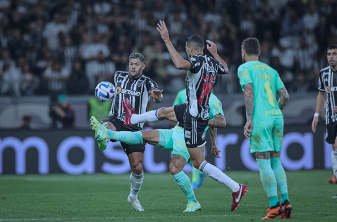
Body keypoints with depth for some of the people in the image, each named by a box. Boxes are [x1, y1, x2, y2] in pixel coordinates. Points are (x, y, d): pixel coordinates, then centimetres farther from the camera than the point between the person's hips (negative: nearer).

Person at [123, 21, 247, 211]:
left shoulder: (197, 60, -20)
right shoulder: (212, 62, 4)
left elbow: (180, 64, -42)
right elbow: (226, 69, 27)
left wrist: (167, 40, -35)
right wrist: (215, 53, 37)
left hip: (195, 117, -9)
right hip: (197, 110, 9)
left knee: (199, 162, -3)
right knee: (164, 112, 29)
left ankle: (236, 188, -4)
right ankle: (132, 119, 55)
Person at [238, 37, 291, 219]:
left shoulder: (244, 68, 3)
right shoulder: (271, 70, 20)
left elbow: (249, 91, -10)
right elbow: (285, 95, 12)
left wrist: (249, 119, -13)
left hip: (260, 120, -6)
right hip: (277, 117, 6)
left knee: (263, 163, -5)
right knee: (275, 162, 12)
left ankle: (274, 206, -11)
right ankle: (285, 201, 2)